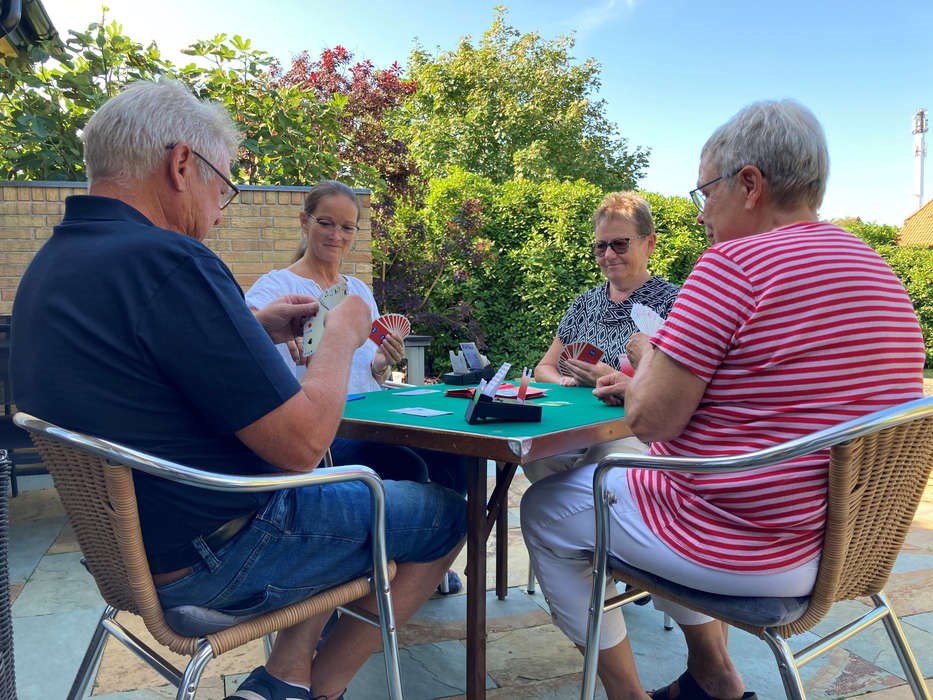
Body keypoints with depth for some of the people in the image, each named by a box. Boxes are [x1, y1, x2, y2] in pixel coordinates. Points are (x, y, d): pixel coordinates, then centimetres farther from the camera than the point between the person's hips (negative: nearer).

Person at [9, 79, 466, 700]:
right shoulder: (165, 260, -26)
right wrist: (342, 335, -9)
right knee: (444, 514, 7)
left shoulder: (50, 264, 4)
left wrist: (254, 329, 11)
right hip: (212, 560, -9)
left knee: (344, 476, 28)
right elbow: (301, 443, -26)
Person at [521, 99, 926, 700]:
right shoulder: (881, 275, 8)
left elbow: (650, 420, -20)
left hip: (736, 550, -9)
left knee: (544, 510, 11)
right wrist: (646, 385, 11)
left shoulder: (734, 264, -21)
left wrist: (647, 357, 1)